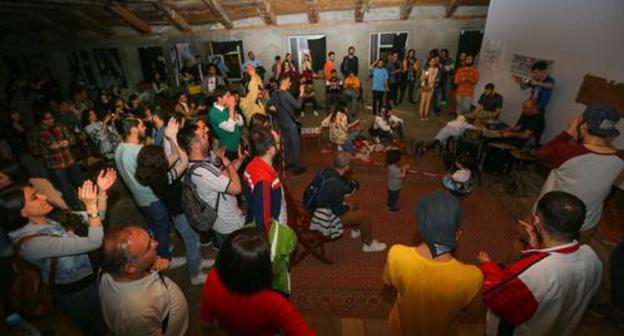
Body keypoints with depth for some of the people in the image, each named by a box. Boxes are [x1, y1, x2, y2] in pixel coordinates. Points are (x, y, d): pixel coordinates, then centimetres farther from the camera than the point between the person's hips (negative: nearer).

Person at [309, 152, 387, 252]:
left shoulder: (326, 171, -5)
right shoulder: (336, 184, -32)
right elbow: (337, 210, -23)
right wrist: (348, 207, -6)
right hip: (326, 219, -9)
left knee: (354, 202, 23)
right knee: (364, 215, -3)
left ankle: (356, 229, 44)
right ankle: (369, 244, 21)